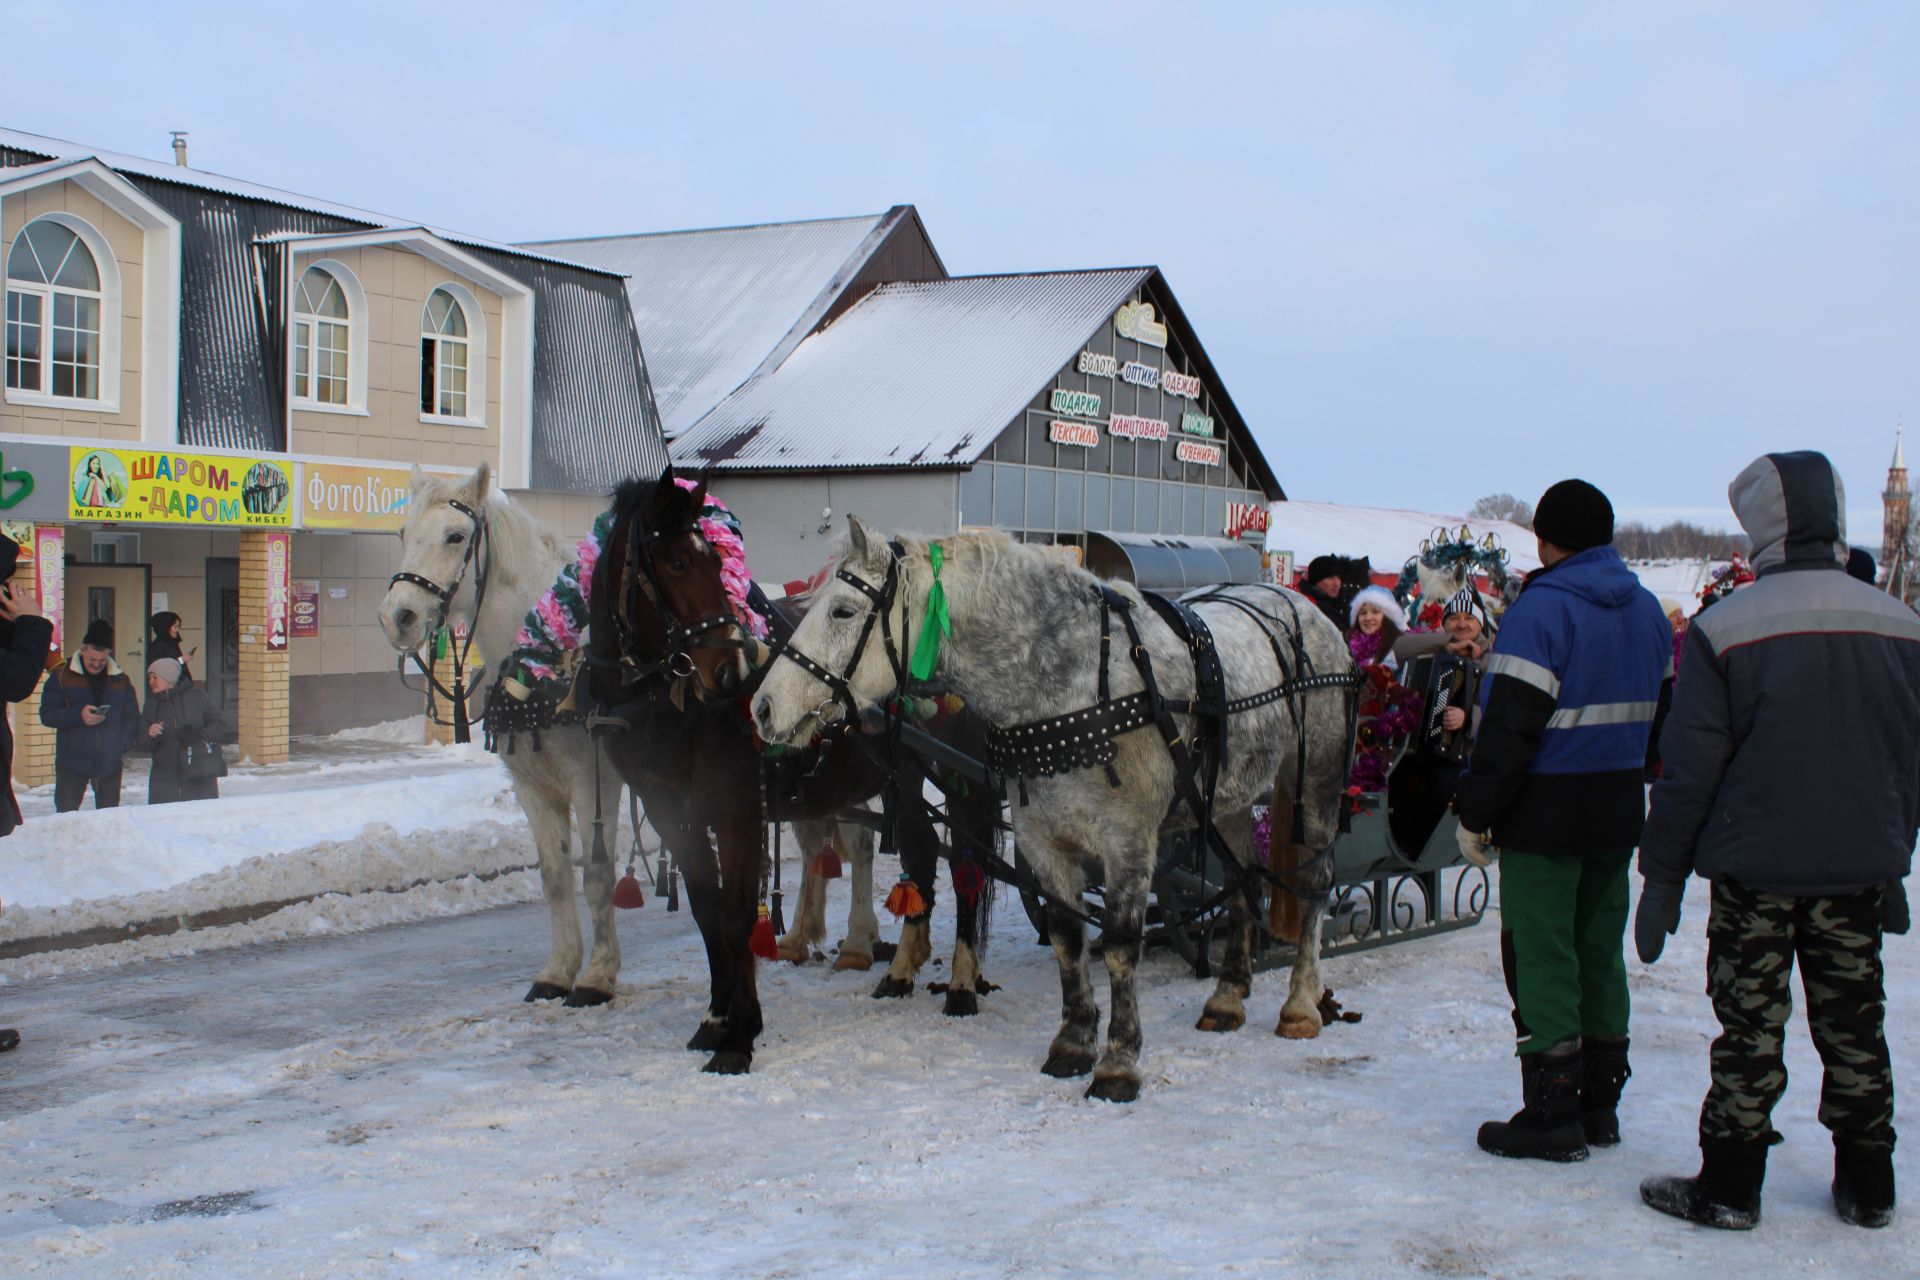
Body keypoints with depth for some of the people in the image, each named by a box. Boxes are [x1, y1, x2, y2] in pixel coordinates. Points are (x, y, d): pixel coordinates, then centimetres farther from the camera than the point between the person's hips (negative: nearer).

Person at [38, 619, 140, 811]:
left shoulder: (121, 680, 7)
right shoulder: (61, 677, 1)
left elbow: (132, 717, 9)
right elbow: (47, 714, -5)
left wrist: (124, 745, -8)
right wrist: (79, 716, -20)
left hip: (110, 764, 2)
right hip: (72, 761, -2)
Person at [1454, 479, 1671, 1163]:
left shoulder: (1542, 608, -15)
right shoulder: (1646, 608, 10)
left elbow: (1510, 722, -19)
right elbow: (1660, 711, 17)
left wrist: (1475, 810, -14)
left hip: (1547, 811, -8)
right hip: (1619, 810, 8)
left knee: (1541, 953, -1)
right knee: (1599, 948, 15)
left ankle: (1553, 1114, 1)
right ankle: (1600, 1104, 22)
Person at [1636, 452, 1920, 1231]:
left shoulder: (1723, 629, -13)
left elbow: (1691, 768, -11)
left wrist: (1663, 876, -3)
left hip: (1754, 866, -3)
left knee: (1750, 1026, 5)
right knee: (1853, 1022, 14)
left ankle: (1729, 1187, 13)